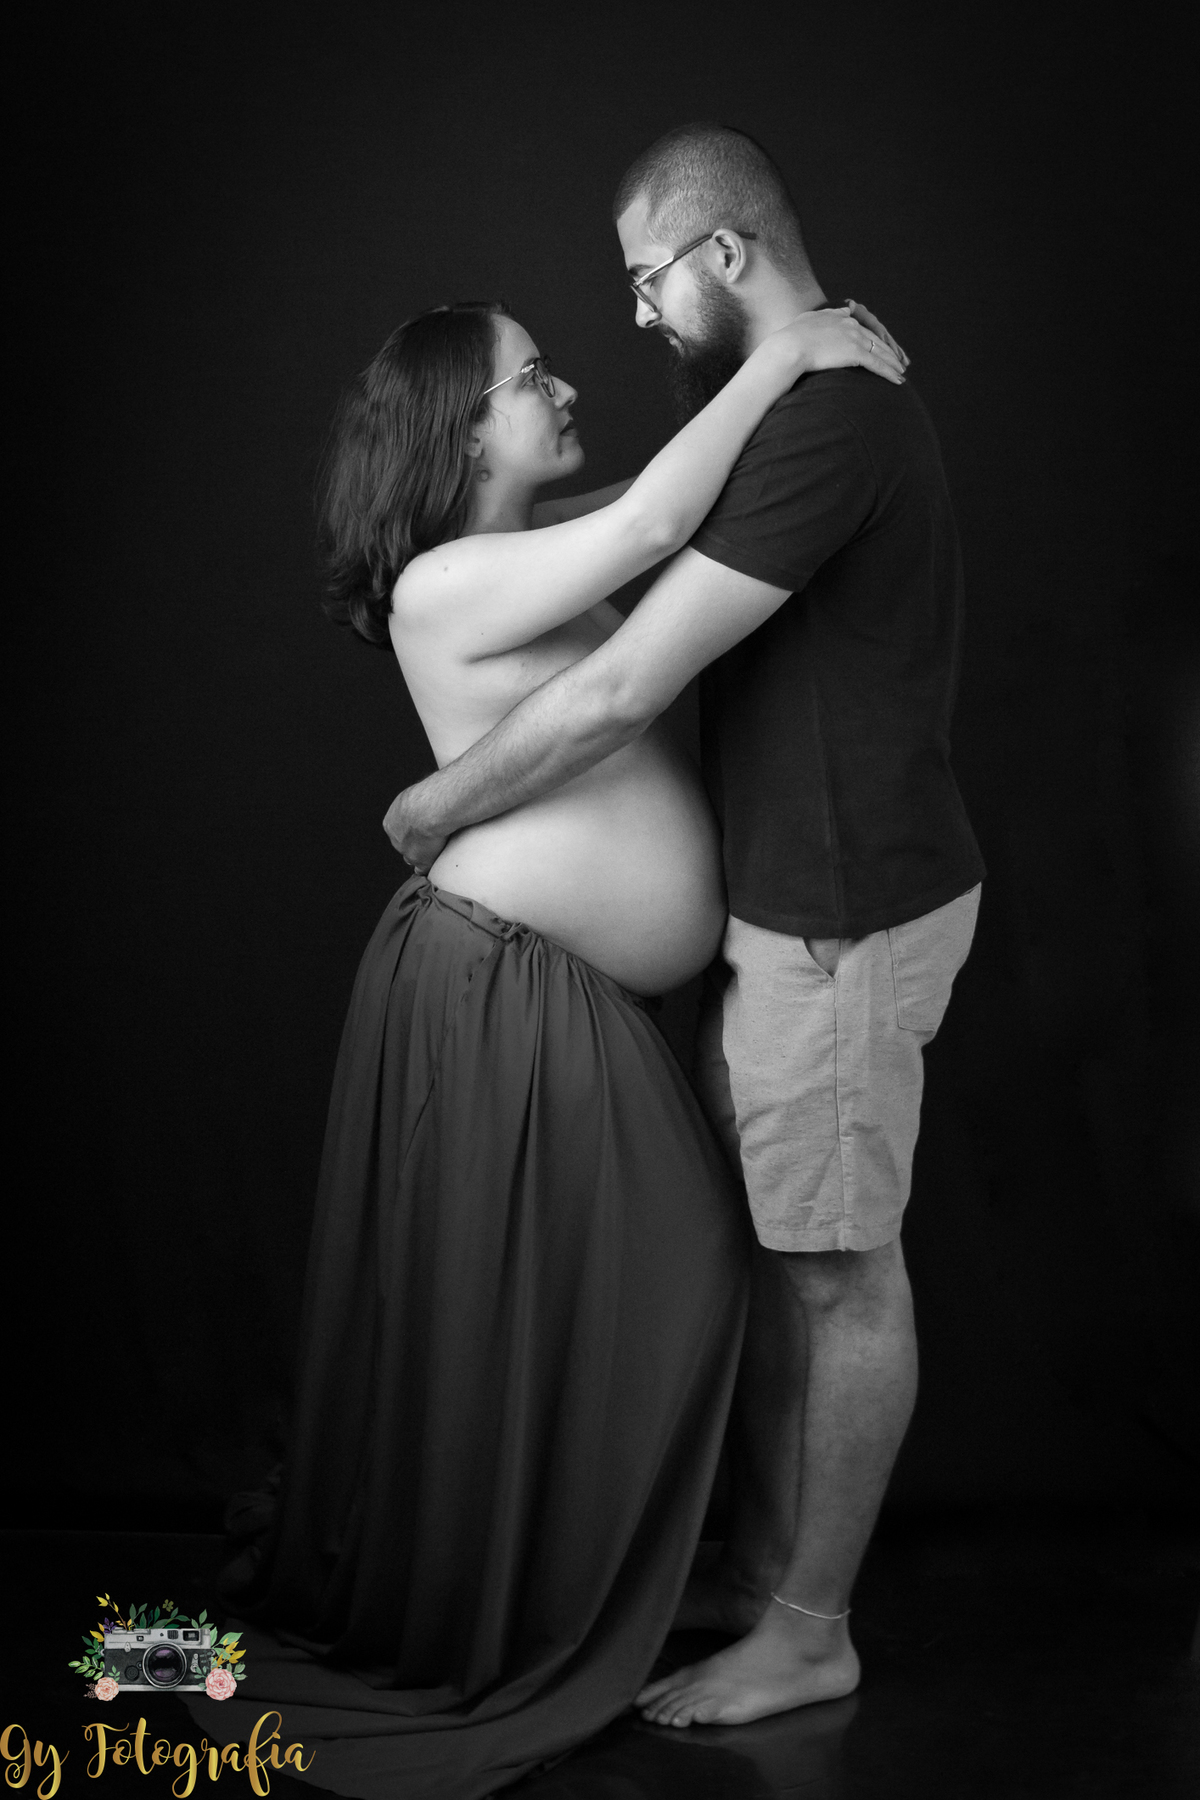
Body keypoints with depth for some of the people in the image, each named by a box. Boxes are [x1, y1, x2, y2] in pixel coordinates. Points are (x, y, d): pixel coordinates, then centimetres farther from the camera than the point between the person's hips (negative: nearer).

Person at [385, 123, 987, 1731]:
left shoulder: (828, 421, -22)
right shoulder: (810, 403, 11)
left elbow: (619, 695, -24)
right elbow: (653, 516, 28)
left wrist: (436, 806, -11)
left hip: (846, 918, -10)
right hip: (789, 895, 10)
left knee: (843, 1270, 3)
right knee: (769, 1236, 17)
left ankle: (809, 1633, 18)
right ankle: (762, 1559, 33)